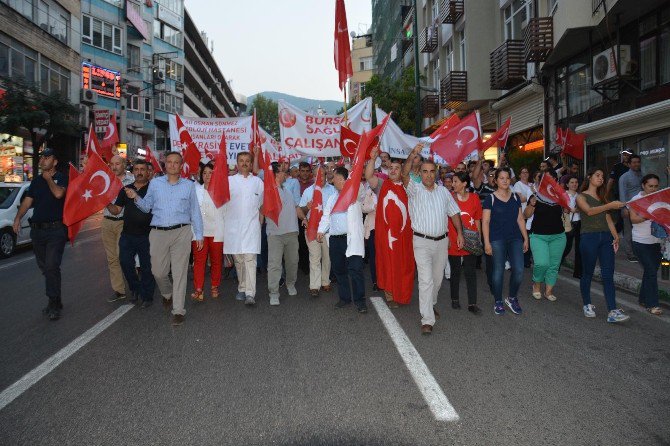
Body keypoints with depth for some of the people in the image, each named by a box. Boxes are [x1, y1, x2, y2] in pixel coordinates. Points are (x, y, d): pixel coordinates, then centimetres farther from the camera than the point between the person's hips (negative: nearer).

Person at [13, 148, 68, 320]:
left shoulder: (61, 178, -3)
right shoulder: (36, 180, 15)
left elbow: (58, 193, -23)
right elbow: (27, 201, 13)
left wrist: (48, 178, -7)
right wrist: (18, 218, 0)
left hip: (56, 230, -7)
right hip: (37, 229, 7)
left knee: (51, 266, -12)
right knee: (44, 267, 10)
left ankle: (54, 304, -5)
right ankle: (56, 300, 21)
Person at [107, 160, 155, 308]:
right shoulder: (126, 189, 11)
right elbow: (116, 210, 12)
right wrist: (107, 203, -5)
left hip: (146, 235, -4)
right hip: (127, 235, 4)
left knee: (146, 267, 4)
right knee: (125, 263, 7)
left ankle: (147, 296, 17)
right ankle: (135, 289, 30)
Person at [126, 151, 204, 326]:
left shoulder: (189, 185, 8)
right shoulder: (155, 183, 10)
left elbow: (195, 211, 9)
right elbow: (147, 207, 13)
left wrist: (199, 234, 7)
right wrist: (136, 198, -7)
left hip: (181, 232, -1)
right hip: (158, 233, 2)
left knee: (179, 272, -2)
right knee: (158, 271, 8)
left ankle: (178, 310, 6)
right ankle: (167, 294, 39)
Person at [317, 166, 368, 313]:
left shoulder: (355, 193, 3)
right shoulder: (332, 198, 21)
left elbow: (358, 186, -19)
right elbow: (326, 216, 19)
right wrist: (321, 230, 4)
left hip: (351, 239, -6)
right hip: (334, 239, 6)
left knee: (355, 269, -9)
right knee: (338, 270, 11)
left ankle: (359, 300, 1)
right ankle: (344, 297, 23)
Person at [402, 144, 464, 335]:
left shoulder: (443, 191, 9)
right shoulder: (415, 189, -4)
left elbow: (454, 213, 15)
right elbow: (404, 175, -23)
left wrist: (460, 233, 7)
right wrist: (413, 156, -37)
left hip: (442, 240, 5)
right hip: (422, 241, -5)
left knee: (437, 277, 17)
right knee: (426, 279, -11)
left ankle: (431, 303, 42)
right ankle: (427, 320, -8)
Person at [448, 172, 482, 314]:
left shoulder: (474, 198, 0)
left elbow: (477, 220, 8)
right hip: (454, 242, -1)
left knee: (471, 272, 4)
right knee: (455, 272, 12)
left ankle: (472, 304, 11)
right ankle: (455, 299, 27)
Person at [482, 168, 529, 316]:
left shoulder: (515, 197, 11)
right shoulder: (490, 199, -2)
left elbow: (520, 219, 15)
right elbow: (485, 222, -5)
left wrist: (526, 238, 11)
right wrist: (487, 242, -11)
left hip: (515, 238, 4)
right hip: (497, 240, -4)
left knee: (519, 270, -4)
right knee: (498, 271, 1)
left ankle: (512, 298, 19)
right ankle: (498, 302, 17)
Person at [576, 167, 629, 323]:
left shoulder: (602, 197, 20)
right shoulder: (581, 196, 4)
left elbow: (607, 218, 15)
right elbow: (589, 211, -15)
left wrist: (615, 236, 5)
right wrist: (610, 205, -24)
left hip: (606, 237, 5)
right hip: (589, 237, -5)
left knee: (608, 274, -5)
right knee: (587, 273, 4)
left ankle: (612, 311, -10)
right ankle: (587, 305, 20)